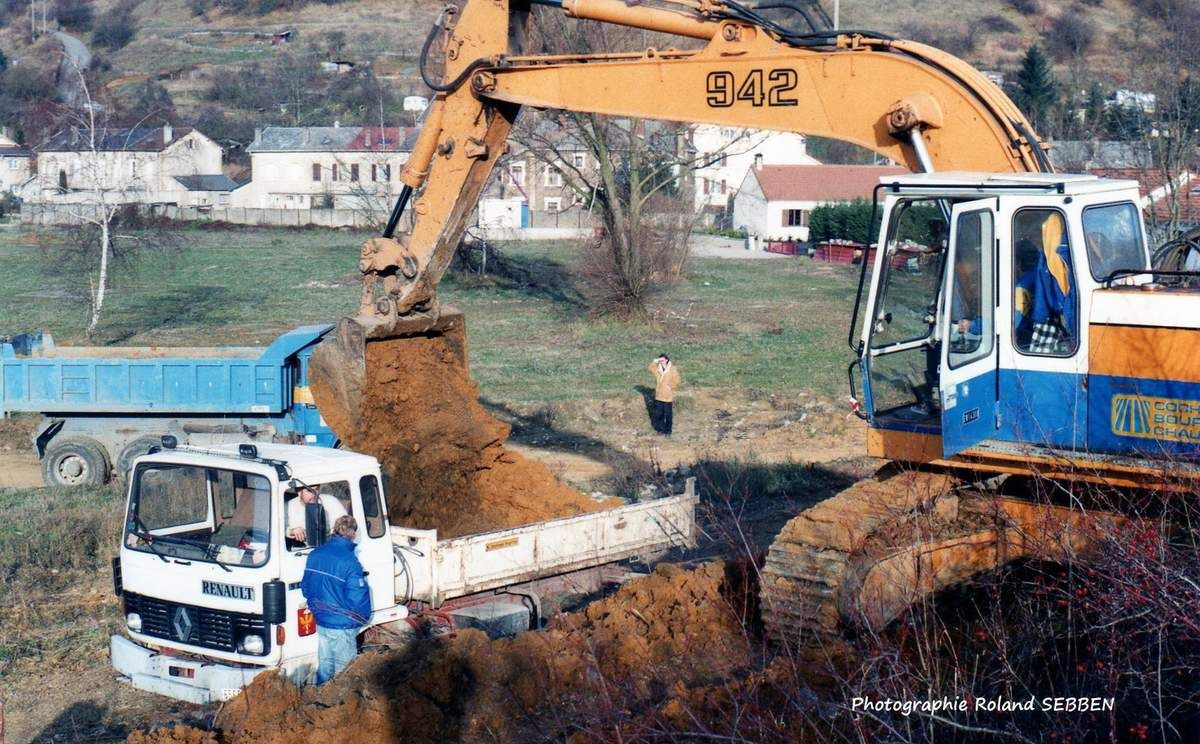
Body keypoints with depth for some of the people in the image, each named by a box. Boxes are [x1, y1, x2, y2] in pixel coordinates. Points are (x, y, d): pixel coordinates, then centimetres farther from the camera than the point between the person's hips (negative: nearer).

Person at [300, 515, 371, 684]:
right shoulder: (350, 563, -22)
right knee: (343, 671, 7)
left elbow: (305, 588, 8)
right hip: (342, 627, -6)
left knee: (324, 667, 19)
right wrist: (364, 618, -2)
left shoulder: (315, 555, -1)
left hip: (320, 622, 6)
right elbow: (357, 599, -21)